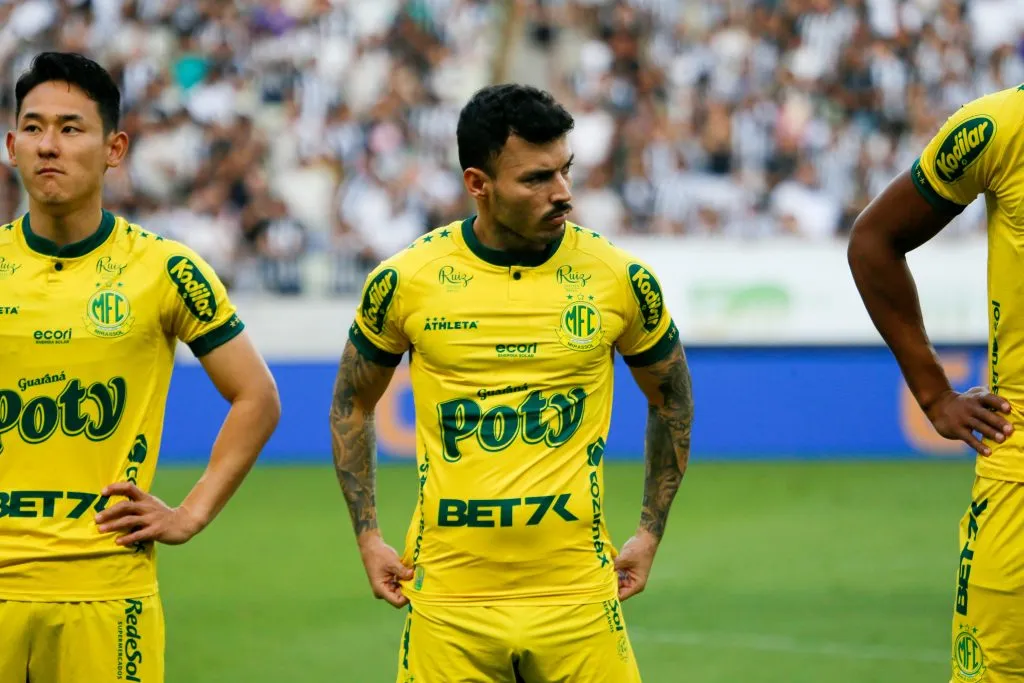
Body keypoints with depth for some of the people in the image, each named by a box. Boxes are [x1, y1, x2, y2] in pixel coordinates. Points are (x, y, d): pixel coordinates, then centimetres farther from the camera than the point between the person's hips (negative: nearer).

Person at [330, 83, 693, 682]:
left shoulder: (619, 277, -2)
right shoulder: (406, 280, -3)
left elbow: (671, 397, 15)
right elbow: (353, 404, 13)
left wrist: (651, 533, 10)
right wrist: (368, 537, 6)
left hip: (578, 596, 0)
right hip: (447, 599, 0)